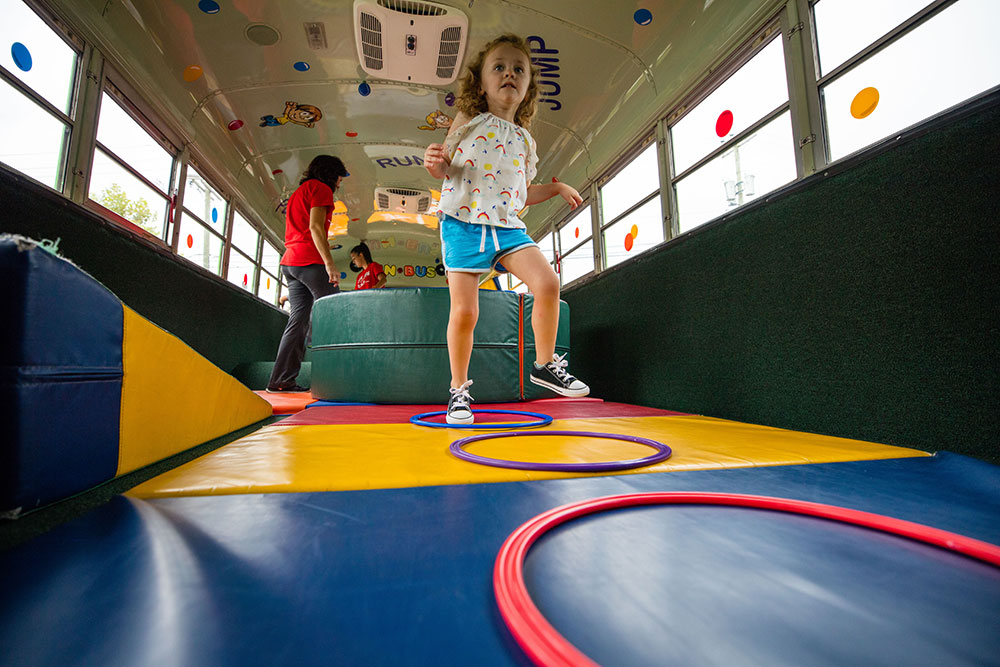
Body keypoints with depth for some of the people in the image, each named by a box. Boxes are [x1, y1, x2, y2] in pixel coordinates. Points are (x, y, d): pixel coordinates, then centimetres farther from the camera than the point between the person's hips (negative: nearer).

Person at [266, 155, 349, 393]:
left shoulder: (297, 193, 30)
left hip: (290, 262, 9)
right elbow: (315, 227, -13)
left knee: (299, 319, 5)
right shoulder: (320, 188, 1)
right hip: (310, 260, -9)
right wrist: (329, 263, -20)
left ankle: (281, 380, 2)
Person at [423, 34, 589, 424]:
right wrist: (434, 163, -13)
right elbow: (445, 168, 9)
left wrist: (557, 188, 17)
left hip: (507, 225, 4)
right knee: (464, 310, -10)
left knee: (547, 282, -18)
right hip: (463, 222, -3)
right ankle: (459, 389, 10)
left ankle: (545, 364, 2)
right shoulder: (468, 120, 9)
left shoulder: (524, 138, 18)